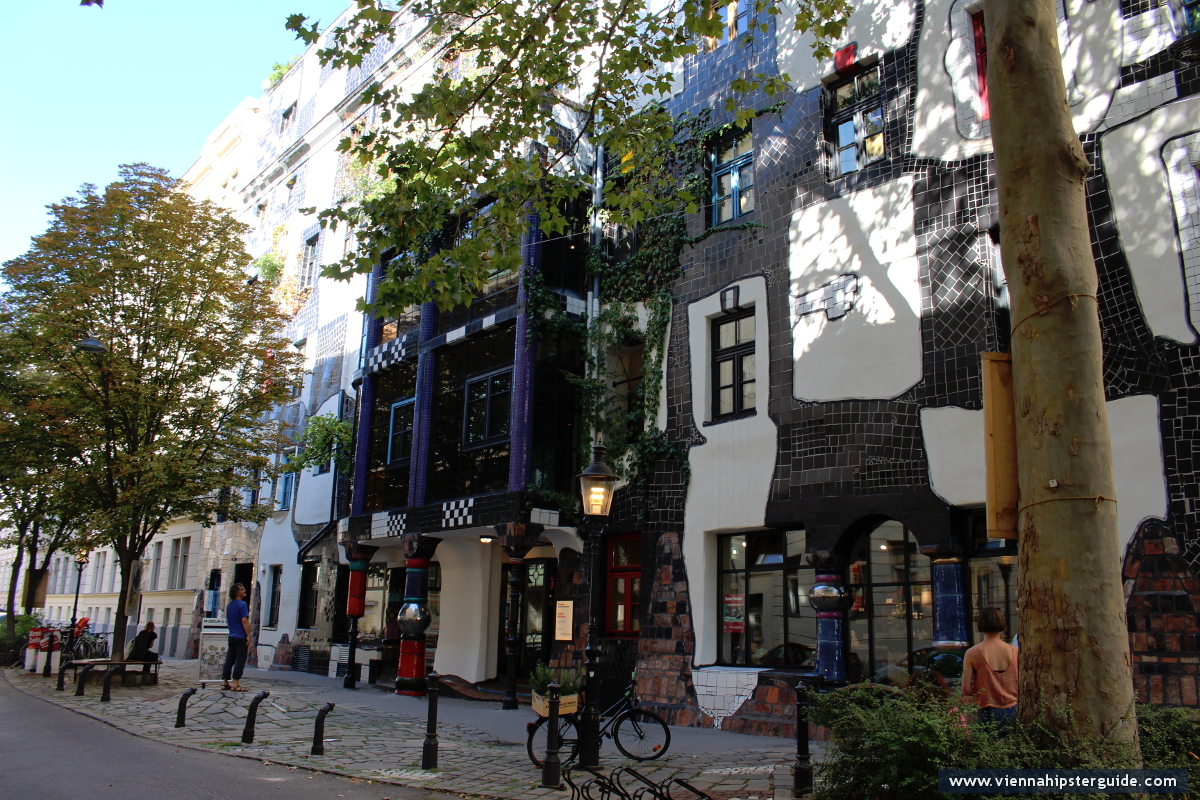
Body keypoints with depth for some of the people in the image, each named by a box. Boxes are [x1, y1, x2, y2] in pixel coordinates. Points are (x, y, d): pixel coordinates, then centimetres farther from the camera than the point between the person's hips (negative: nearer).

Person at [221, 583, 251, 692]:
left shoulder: (229, 605, 11)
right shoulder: (242, 604, -14)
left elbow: (227, 620, 19)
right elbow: (244, 620, -18)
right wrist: (248, 635, -16)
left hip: (232, 637, 8)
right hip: (241, 637, -8)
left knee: (229, 659, 12)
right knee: (240, 660, -4)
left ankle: (225, 683, 14)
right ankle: (235, 684, -6)